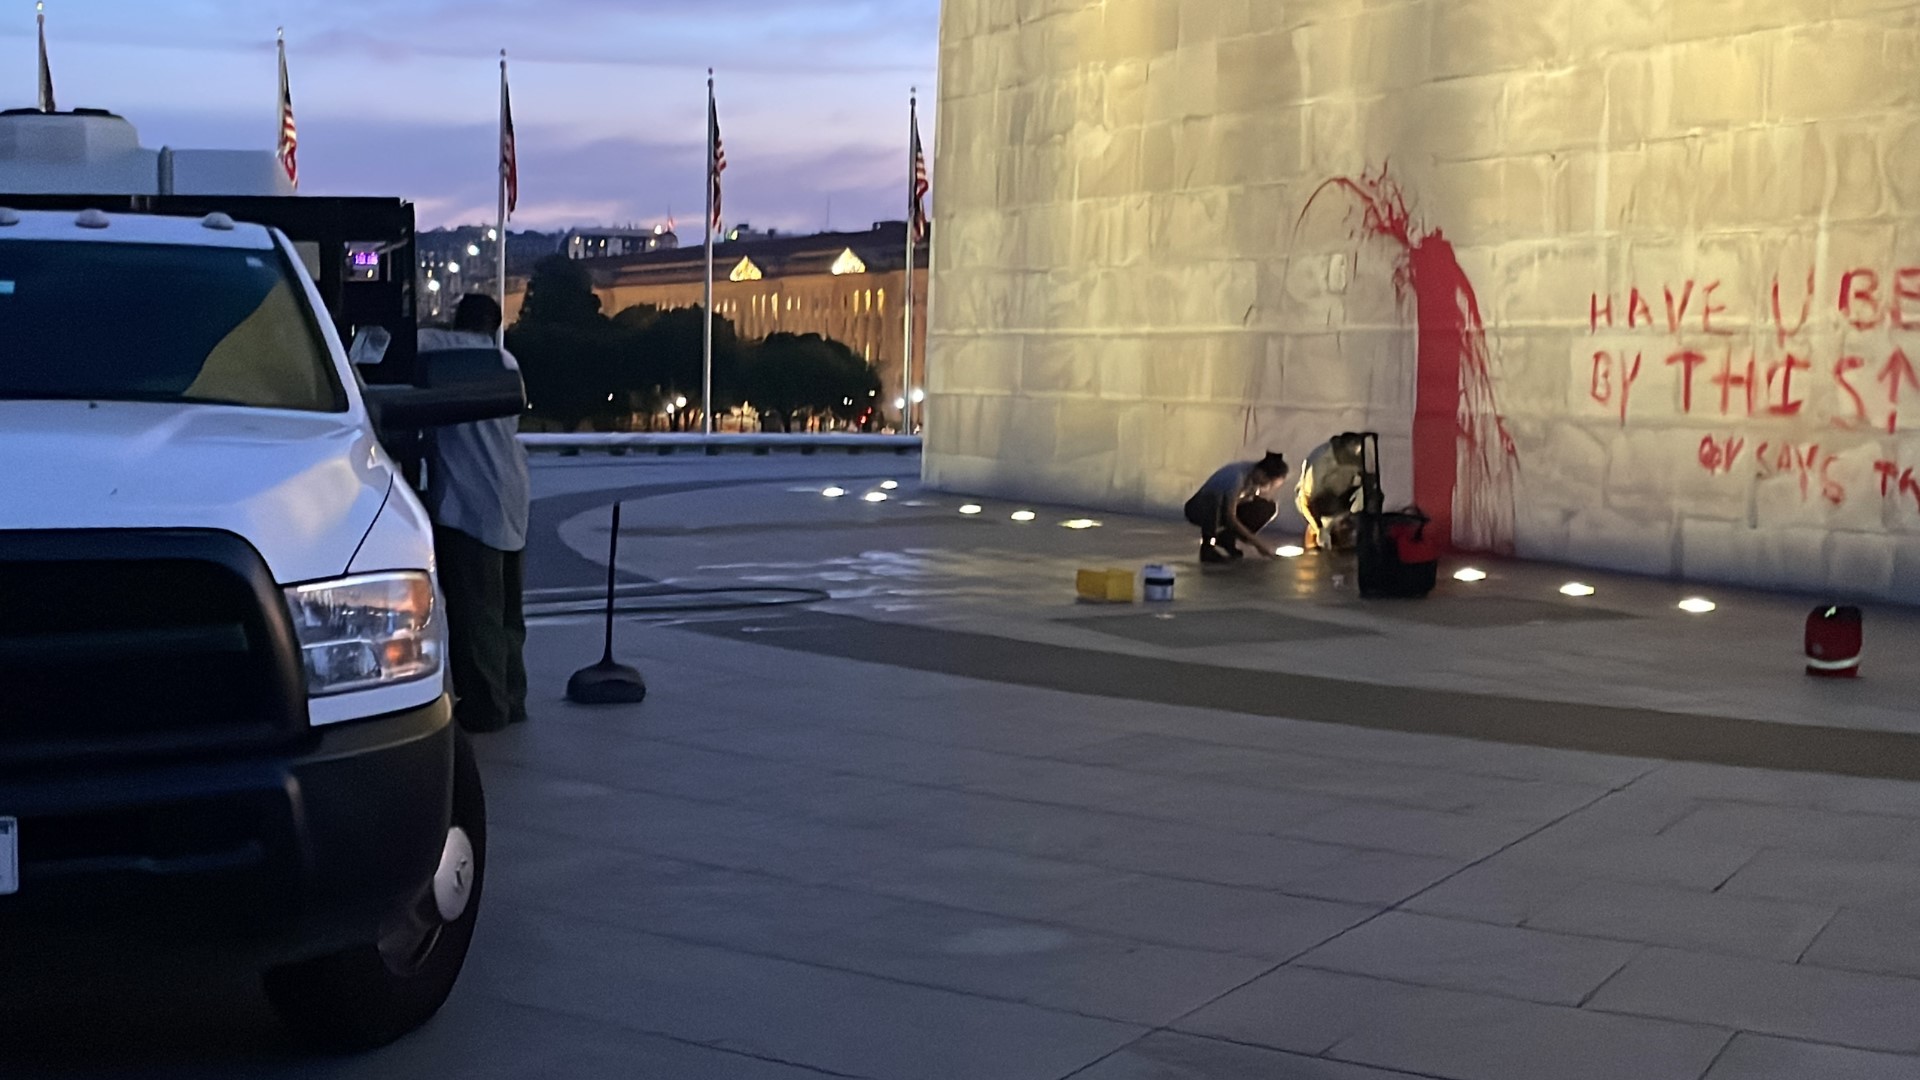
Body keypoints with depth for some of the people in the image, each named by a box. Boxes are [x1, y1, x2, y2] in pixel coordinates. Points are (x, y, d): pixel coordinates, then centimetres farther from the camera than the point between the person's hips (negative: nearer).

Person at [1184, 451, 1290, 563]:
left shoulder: (1257, 474, -13)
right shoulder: (1238, 477, -34)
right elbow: (1230, 518, -32)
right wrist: (1257, 542, -31)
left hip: (1225, 508, 7)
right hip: (1199, 510, -7)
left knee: (1270, 507, -11)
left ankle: (1226, 539, 0)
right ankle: (1207, 546, -23)